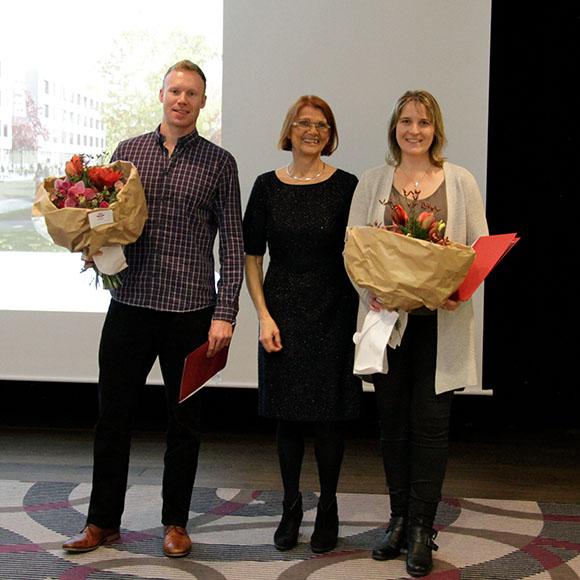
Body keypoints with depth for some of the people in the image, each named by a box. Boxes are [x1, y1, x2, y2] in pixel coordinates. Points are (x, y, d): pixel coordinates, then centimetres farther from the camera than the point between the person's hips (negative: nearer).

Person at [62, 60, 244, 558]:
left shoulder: (218, 162, 3)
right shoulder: (129, 152, 10)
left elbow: (233, 242, 0)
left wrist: (225, 312, -7)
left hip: (191, 310, -2)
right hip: (131, 302, 2)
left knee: (184, 420, 8)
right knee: (113, 415, 7)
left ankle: (175, 522, 23)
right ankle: (103, 521, 21)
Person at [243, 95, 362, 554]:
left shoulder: (346, 186, 0)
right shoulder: (267, 186, 4)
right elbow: (252, 257, 5)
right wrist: (264, 316, -4)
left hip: (334, 314, -1)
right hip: (283, 314, 1)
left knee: (329, 414, 3)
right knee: (287, 415, 7)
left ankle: (328, 510, 20)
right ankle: (291, 507, 22)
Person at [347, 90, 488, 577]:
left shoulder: (460, 181, 7)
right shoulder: (372, 182, 9)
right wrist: (370, 291, -12)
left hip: (440, 319, -1)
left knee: (431, 422, -2)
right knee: (393, 419, 7)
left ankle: (422, 528, 8)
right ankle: (399, 520, 20)